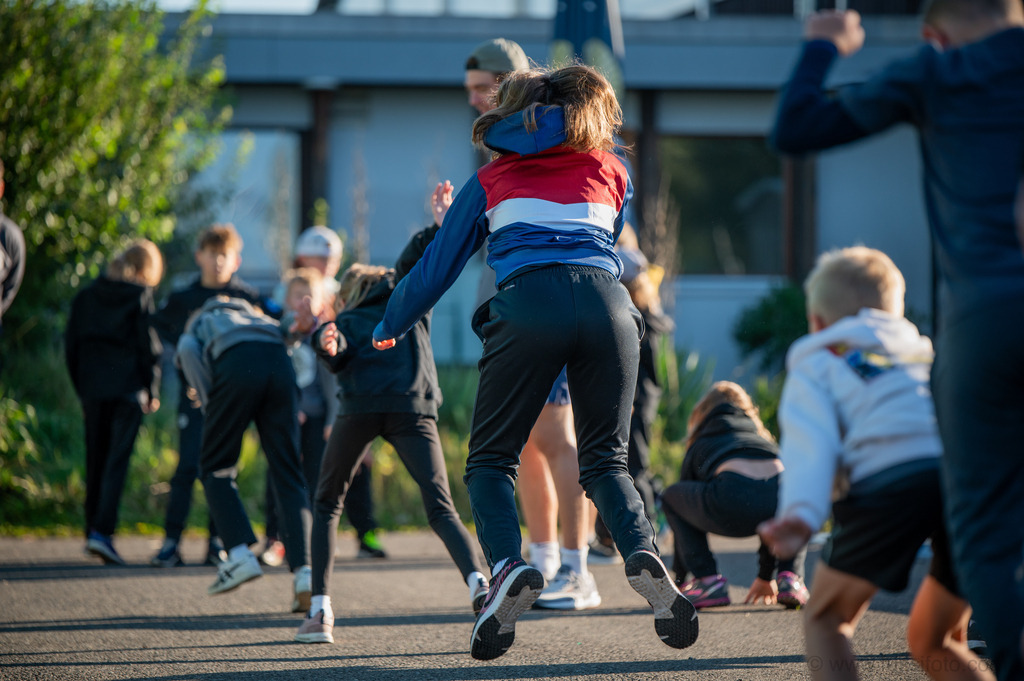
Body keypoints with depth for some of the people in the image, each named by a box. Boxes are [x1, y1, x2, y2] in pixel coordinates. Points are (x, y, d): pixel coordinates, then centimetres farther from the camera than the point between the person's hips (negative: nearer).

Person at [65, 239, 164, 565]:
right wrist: (152, 391, 2)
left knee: (95, 460, 14)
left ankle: (93, 530, 21)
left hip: (92, 387, 4)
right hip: (128, 386, -4)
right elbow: (147, 345, -6)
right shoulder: (140, 295, -4)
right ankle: (102, 531, -18)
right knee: (117, 459, -6)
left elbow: (70, 345, 11)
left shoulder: (86, 296, 10)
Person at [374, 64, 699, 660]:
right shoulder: (612, 173, 27)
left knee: (491, 458, 8)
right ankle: (643, 554, -19)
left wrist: (390, 327, 42)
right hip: (607, 302, 1)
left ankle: (508, 564, -20)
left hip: (529, 303, -1)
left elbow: (438, 266, 28)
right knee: (606, 459, 10)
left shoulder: (492, 180, 25)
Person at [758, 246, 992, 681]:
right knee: (930, 640, 22)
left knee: (825, 618, 15)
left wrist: (800, 514, -12)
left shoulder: (818, 365, 25)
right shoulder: (928, 352, 40)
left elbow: (811, 442, 5)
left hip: (891, 478, -4)